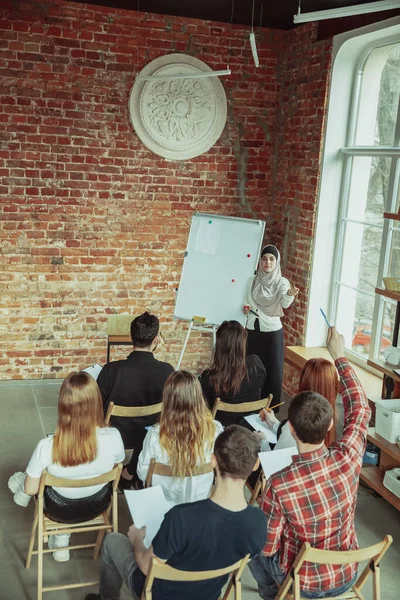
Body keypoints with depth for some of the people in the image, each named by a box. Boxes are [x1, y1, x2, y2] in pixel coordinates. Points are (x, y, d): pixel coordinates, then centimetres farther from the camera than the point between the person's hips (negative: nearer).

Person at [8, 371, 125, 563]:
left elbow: (30, 490, -16)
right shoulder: (113, 437, -28)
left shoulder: (47, 447, -33)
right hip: (98, 505, 2)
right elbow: (114, 470, -6)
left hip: (61, 510, -2)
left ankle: (61, 534, 40)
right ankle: (61, 538, 38)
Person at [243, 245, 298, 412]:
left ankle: (271, 409, 10)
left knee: (272, 370, 0)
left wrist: (290, 295, -45)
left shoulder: (282, 282, -6)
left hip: (273, 331, -3)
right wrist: (245, 308, -8)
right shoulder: (252, 281, 3)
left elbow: (285, 303, -24)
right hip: (253, 330, 3)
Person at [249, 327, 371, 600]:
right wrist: (339, 356, 2)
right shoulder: (348, 458, -24)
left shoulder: (279, 484, -32)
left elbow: (268, 547, -18)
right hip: (347, 577, 3)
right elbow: (360, 409, -5)